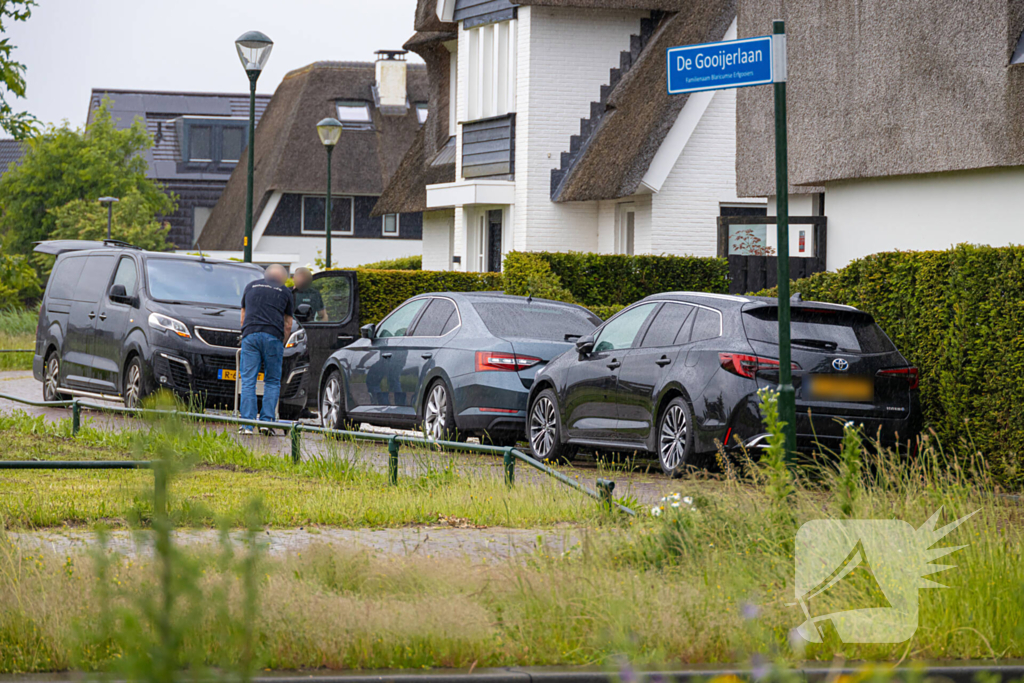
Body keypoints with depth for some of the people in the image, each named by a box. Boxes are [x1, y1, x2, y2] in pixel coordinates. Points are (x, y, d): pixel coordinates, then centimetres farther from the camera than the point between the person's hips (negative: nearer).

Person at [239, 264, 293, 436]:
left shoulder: (251, 286, 22)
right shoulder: (285, 292, 16)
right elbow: (288, 325, 17)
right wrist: (282, 344, 27)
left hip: (250, 334, 1)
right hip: (273, 336, -1)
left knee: (248, 381, 0)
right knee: (272, 381, 8)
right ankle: (267, 421, -1)